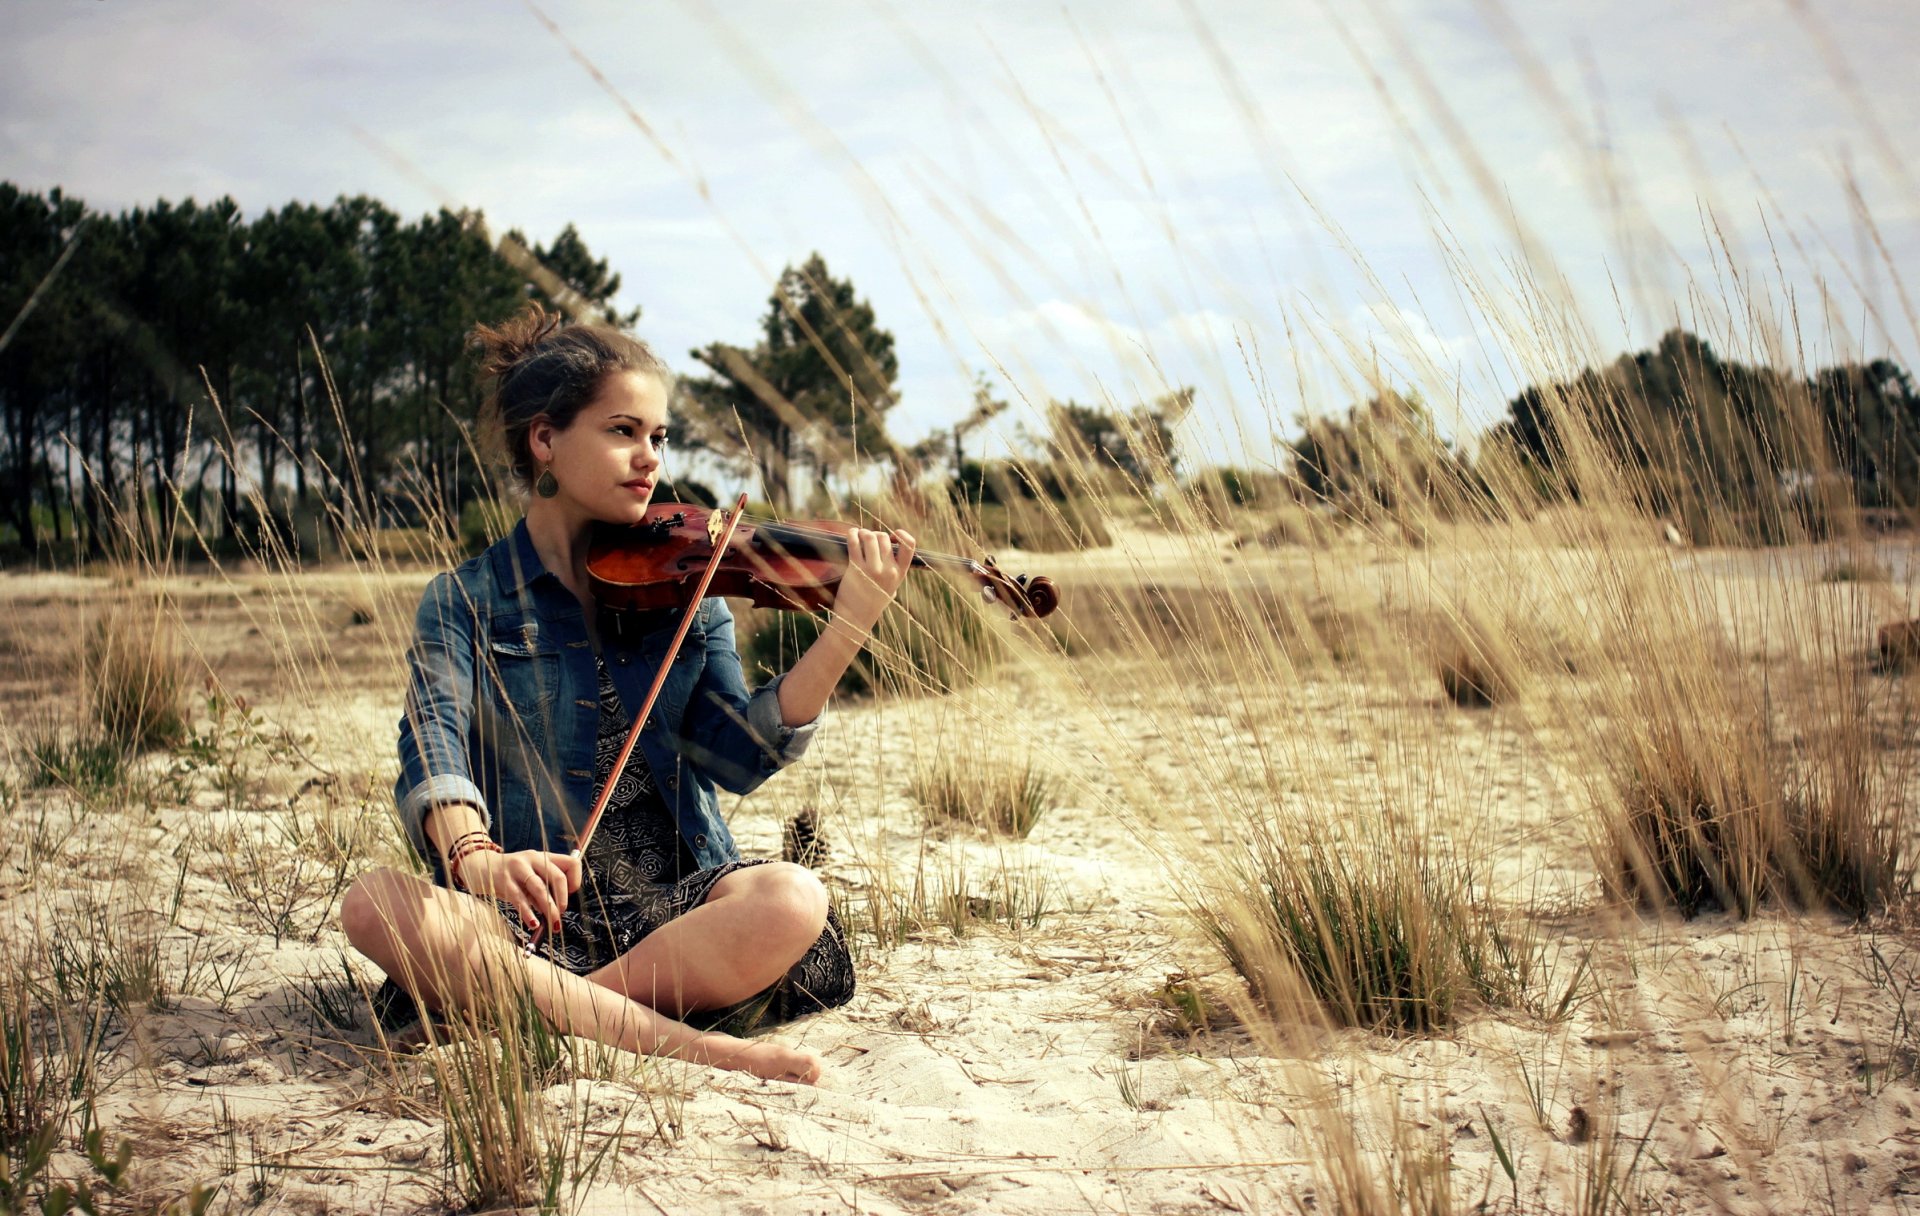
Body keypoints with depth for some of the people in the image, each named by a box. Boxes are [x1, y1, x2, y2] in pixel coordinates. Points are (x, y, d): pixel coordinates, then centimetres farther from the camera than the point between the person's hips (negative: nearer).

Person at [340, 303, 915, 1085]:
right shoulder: (464, 604, 4)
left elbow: (741, 755, -4)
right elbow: (433, 753, -14)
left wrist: (847, 631, -19)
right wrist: (475, 857, -37)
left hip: (677, 903, 1)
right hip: (535, 915, -1)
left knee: (793, 901, -30)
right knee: (376, 906, -31)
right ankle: (682, 1041, -32)